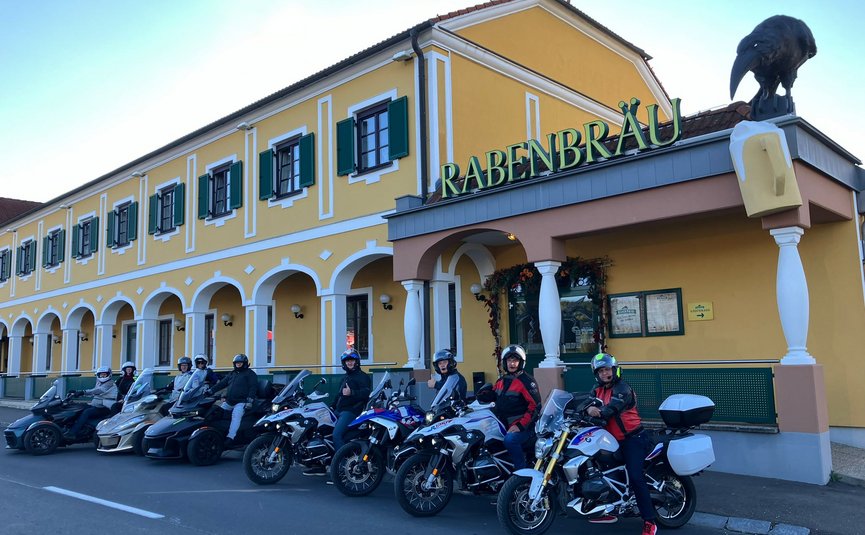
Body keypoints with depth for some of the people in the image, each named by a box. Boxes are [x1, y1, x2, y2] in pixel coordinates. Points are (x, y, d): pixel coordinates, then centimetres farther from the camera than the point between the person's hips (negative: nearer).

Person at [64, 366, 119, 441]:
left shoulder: (110, 384, -9)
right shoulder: (99, 383, 22)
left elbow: (99, 390, -24)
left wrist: (83, 392, -34)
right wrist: (77, 392, 6)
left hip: (105, 408, -9)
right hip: (96, 406, 9)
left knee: (86, 412, -27)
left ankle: (72, 433, -31)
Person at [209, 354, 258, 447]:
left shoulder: (250, 374, 6)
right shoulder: (232, 374, 26)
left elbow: (253, 387, -4)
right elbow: (222, 383, 22)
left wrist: (250, 399, -16)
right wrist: (211, 390, 9)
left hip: (241, 402, -8)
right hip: (229, 401, 8)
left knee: (236, 416, -29)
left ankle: (230, 438, -41)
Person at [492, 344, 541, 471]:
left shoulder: (526, 381, -8)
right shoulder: (501, 381, 16)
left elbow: (535, 406, -14)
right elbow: (495, 400, 28)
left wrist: (520, 426, -18)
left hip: (523, 426, -8)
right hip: (503, 425, 8)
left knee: (510, 440, -33)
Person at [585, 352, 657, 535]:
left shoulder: (622, 388, -13)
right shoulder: (599, 390, 14)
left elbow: (611, 409, -27)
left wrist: (596, 412, -38)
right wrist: (588, 408, -22)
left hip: (632, 438, -9)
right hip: (613, 440, 9)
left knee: (635, 477, -20)